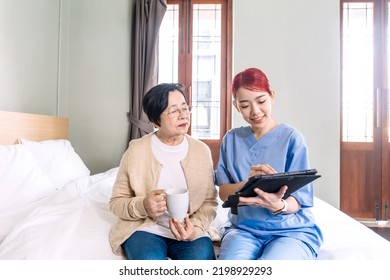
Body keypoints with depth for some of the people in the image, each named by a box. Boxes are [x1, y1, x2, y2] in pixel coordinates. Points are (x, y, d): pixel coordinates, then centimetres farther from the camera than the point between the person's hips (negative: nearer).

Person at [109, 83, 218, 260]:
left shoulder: (202, 151, 3)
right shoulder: (136, 150, -3)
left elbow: (209, 201, 4)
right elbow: (117, 201, 1)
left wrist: (196, 227, -15)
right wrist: (143, 206, -20)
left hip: (188, 232, 2)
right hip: (146, 229, -1)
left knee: (202, 257, -28)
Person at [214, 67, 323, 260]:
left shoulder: (292, 137, -4)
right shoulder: (231, 139, 6)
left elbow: (298, 200, -6)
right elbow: (224, 192, 0)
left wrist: (278, 205, -30)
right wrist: (248, 183, -23)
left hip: (292, 230, -1)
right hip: (244, 228, 2)